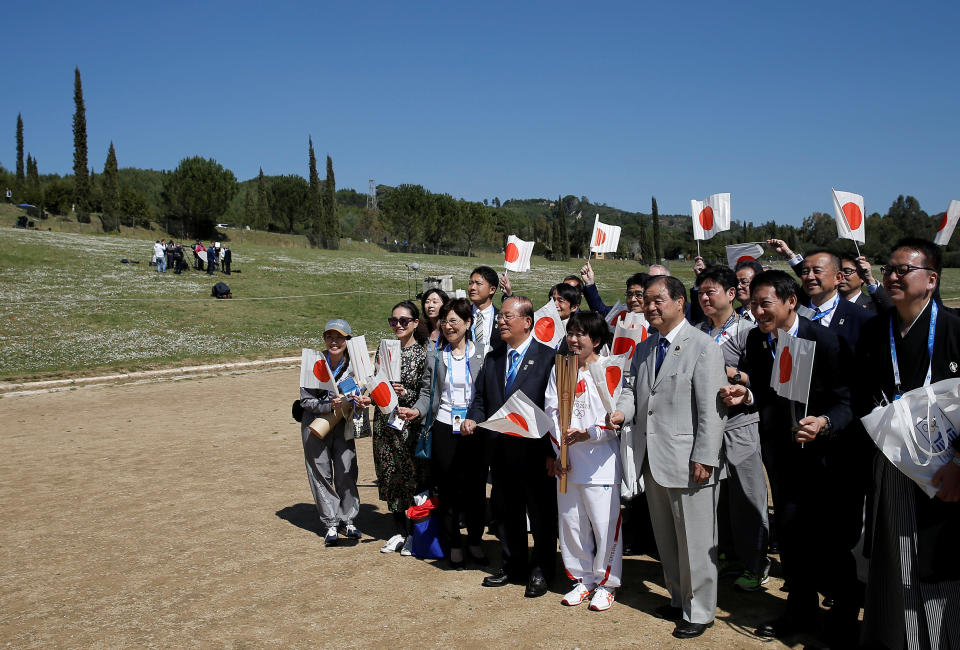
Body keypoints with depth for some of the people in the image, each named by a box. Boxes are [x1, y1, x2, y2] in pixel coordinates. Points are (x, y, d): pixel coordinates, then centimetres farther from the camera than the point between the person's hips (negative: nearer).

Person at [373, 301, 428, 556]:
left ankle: (414, 534, 16)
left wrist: (405, 394, -21)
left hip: (410, 423, -5)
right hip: (385, 421, 5)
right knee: (389, 475, 10)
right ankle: (399, 531, 24)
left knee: (412, 475, 1)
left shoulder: (423, 354, -6)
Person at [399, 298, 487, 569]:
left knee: (475, 488, 6)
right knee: (447, 488, 5)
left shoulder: (480, 355, 1)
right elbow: (427, 392, 7)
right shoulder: (435, 355, 6)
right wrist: (416, 410, -11)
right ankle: (454, 544, 21)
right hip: (444, 429, 1)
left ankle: (475, 541, 26)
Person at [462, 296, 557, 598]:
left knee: (541, 513, 6)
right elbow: (481, 398, 16)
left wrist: (551, 451, -16)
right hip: (501, 451, 6)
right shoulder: (492, 358, 11)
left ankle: (541, 571, 22)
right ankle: (513, 565, 31)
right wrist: (472, 418, -5)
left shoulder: (548, 357, -7)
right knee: (506, 511, 16)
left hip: (535, 451, -6)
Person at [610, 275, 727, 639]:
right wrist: (623, 410, -7)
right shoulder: (643, 348, 13)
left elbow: (712, 409, -14)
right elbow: (633, 388, 16)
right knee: (666, 538, 18)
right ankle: (679, 598, 34)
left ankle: (699, 612, 20)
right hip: (652, 461, 7)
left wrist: (705, 459, -18)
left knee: (695, 542, 5)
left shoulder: (703, 346, -10)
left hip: (688, 462, -7)